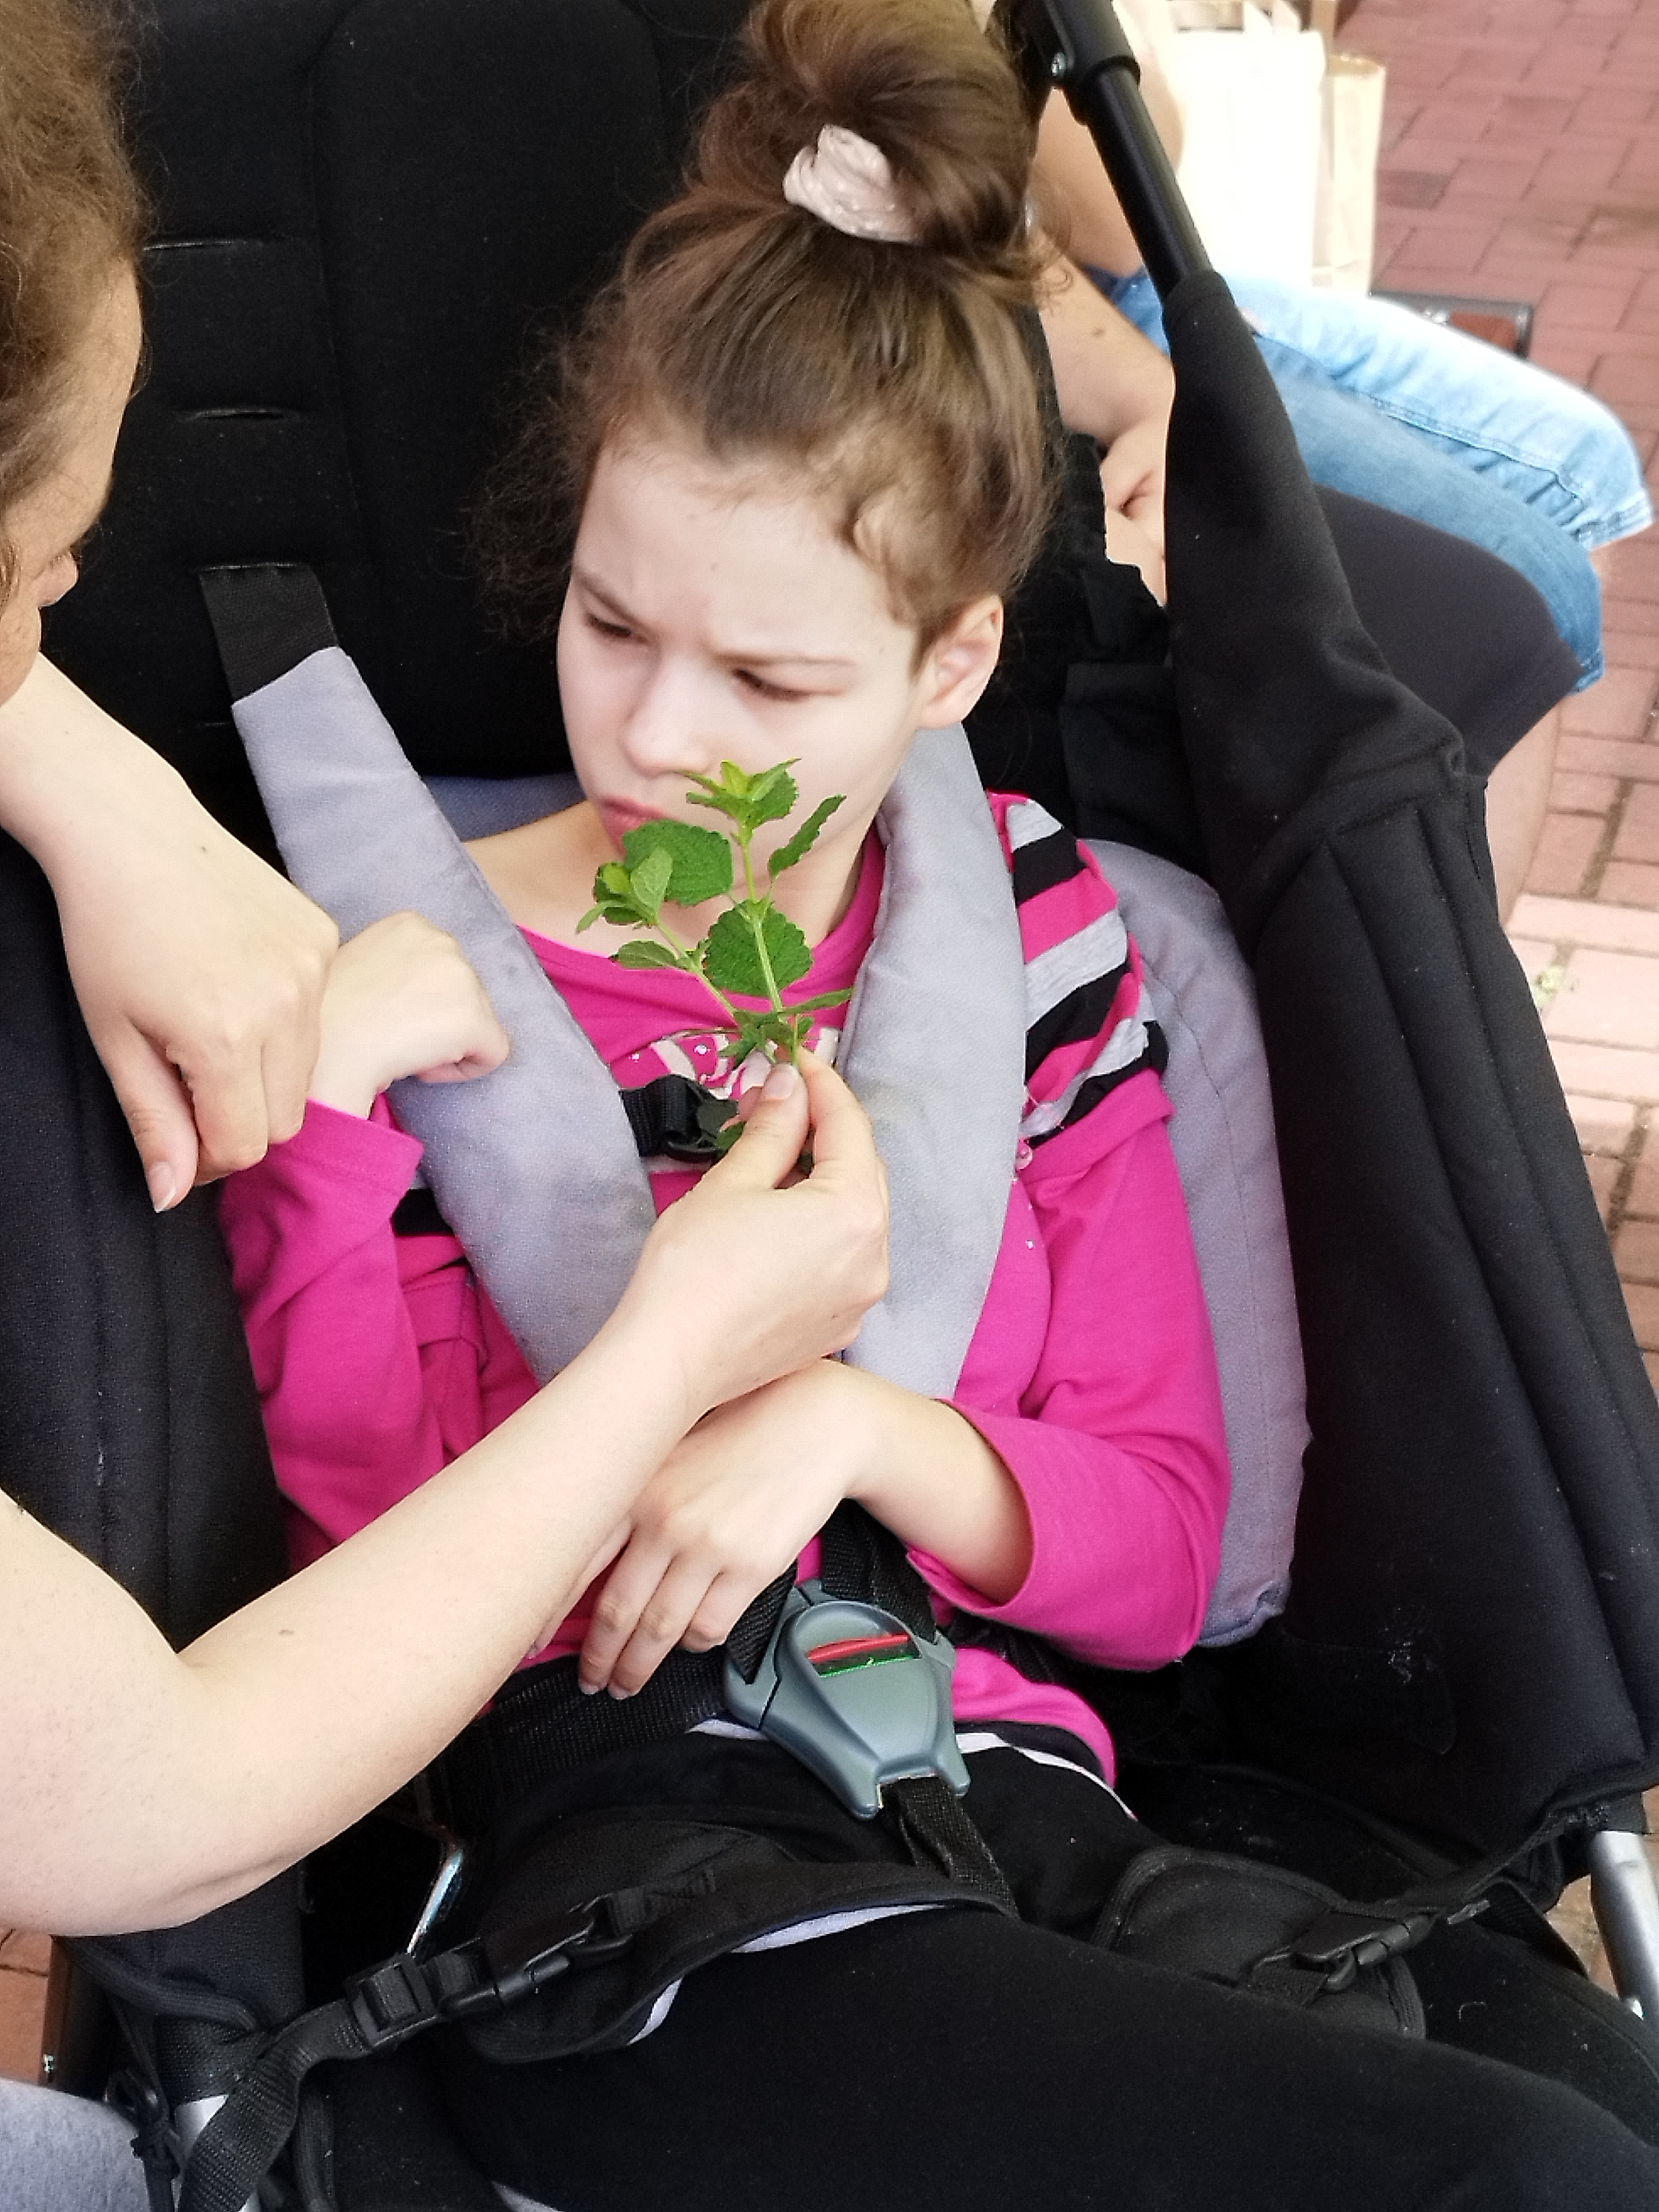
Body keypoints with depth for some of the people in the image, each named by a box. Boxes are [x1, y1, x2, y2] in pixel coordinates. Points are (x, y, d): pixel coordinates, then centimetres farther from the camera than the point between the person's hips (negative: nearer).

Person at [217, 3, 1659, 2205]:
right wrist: (332, 1104, -13)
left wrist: (855, 1426, -10)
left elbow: (1160, 1549, 10)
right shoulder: (421, 987, 3)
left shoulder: (1028, 925, 11)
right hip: (616, 1842, -4)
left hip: (1006, 1796, 5)